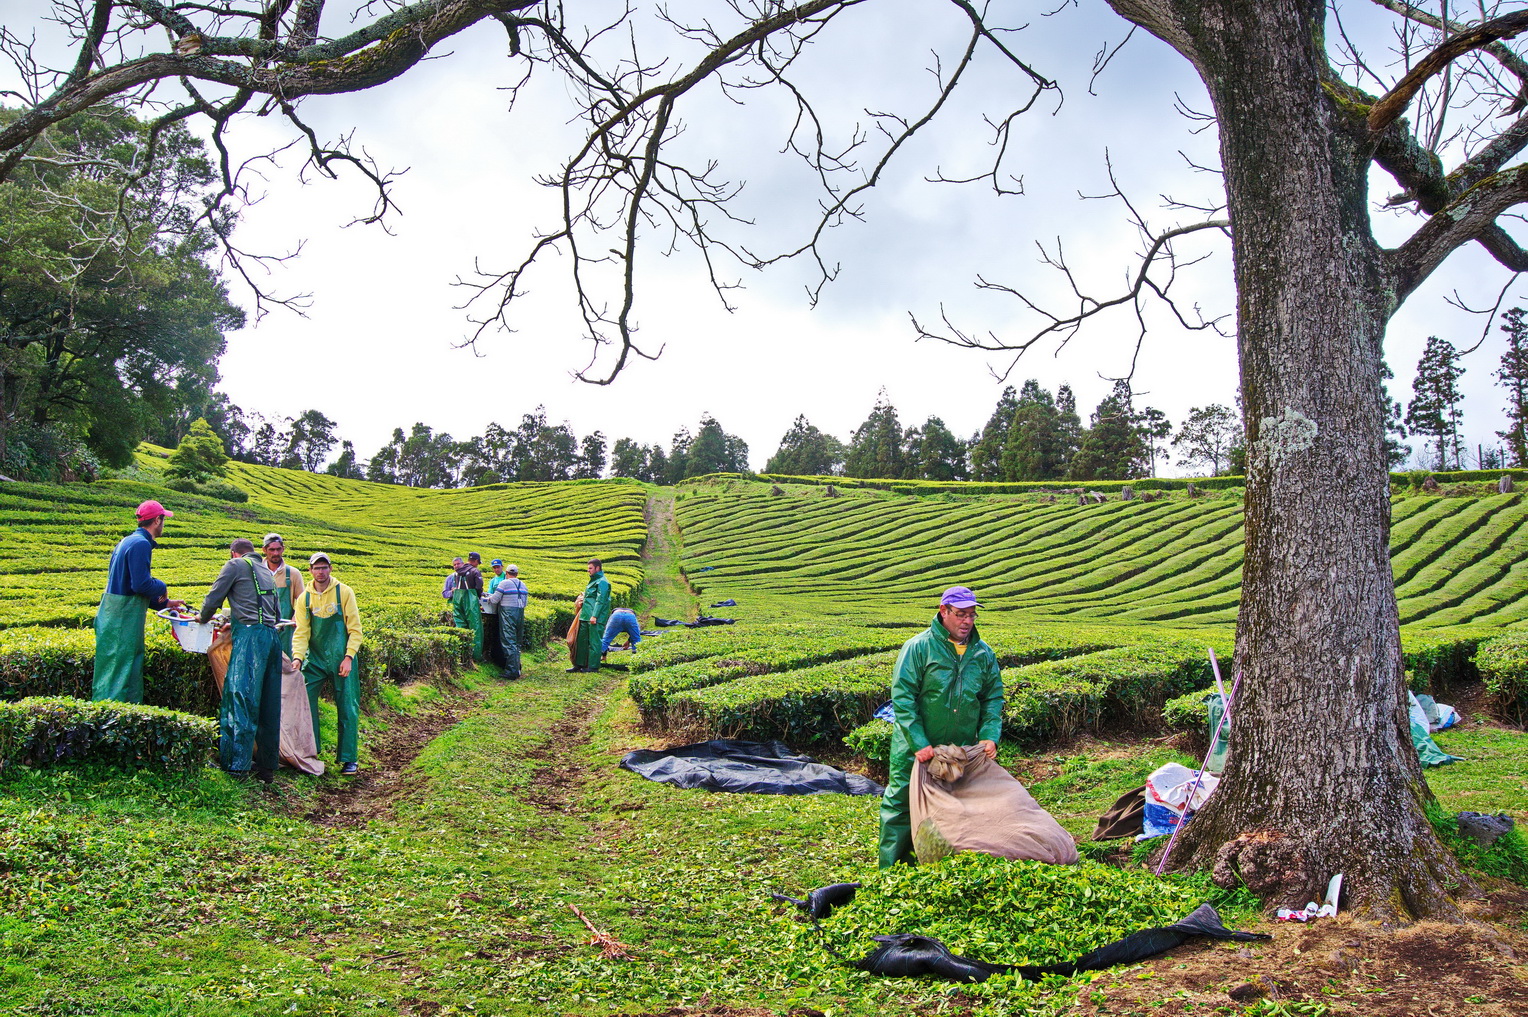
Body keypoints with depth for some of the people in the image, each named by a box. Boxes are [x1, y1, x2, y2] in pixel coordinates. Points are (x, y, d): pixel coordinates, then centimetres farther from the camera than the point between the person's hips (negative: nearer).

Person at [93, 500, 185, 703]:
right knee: (118, 670, -6)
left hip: (114, 614, 10)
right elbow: (141, 585, -23)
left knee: (132, 669, 15)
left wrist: (164, 603, 23)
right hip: (123, 618, -10)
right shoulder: (141, 544, -16)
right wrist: (162, 588, -3)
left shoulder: (127, 541, 16)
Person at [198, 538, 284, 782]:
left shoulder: (236, 565, 7)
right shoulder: (267, 572, 26)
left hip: (250, 636, -7)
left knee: (242, 699, -10)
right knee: (269, 704, 8)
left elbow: (213, 598, 5)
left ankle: (237, 765, -15)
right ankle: (268, 766, 10)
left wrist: (204, 619, 27)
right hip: (273, 637, 7)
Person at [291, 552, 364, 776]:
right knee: (305, 703, -4)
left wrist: (348, 657, -12)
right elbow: (301, 632, 4)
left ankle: (349, 759, 9)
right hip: (315, 659, 3)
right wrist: (297, 657, -12)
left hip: (341, 660, -3)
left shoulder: (344, 592, -3)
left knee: (347, 709, -1)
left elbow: (355, 629, -4)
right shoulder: (305, 598, 5)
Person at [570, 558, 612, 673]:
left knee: (594, 642, -5)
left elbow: (600, 600, -17)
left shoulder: (602, 582, -10)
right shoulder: (594, 581, 21)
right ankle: (580, 664, 18)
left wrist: (594, 616, -22)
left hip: (596, 619, -10)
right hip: (586, 617, 10)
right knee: (582, 640, 12)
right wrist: (581, 599, 15)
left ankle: (593, 666, -1)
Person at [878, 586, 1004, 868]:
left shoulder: (983, 653, 4)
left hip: (963, 751, 4)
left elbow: (993, 697, 11)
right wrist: (919, 743, -20)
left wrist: (989, 736, -5)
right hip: (916, 750, -4)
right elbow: (902, 697, -15)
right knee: (901, 804, 2)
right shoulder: (918, 647, -12)